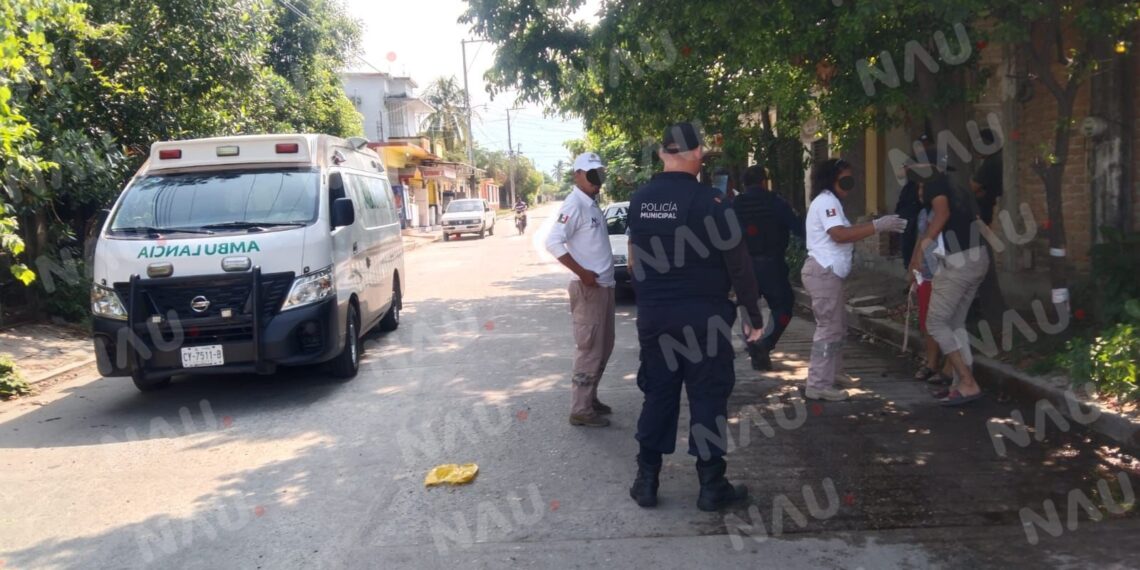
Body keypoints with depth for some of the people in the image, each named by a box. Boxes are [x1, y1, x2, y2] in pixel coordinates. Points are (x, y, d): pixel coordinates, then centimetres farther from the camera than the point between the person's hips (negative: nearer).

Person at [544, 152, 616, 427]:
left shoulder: (592, 204, 14)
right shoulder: (575, 204, -14)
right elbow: (553, 243, -23)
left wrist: (605, 276, 12)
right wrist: (582, 272, -23)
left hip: (604, 285, 9)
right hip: (589, 287, -9)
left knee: (604, 347, 16)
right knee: (590, 349, -5)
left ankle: (590, 398, 26)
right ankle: (581, 409, 2)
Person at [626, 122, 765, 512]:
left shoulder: (639, 200, 3)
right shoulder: (710, 200, -14)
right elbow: (738, 264, -10)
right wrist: (754, 314, -2)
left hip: (653, 315, 5)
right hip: (702, 316, -4)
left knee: (657, 396, 13)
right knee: (707, 398, 6)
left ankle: (646, 481, 18)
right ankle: (711, 487, 13)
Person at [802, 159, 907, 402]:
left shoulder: (829, 201, 21)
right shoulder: (826, 201, -13)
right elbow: (839, 234, -26)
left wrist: (871, 226, 13)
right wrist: (878, 225, -27)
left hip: (829, 272, 11)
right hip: (823, 272, -11)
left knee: (838, 326, 19)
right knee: (829, 328, -9)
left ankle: (831, 373, 30)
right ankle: (818, 385, -6)